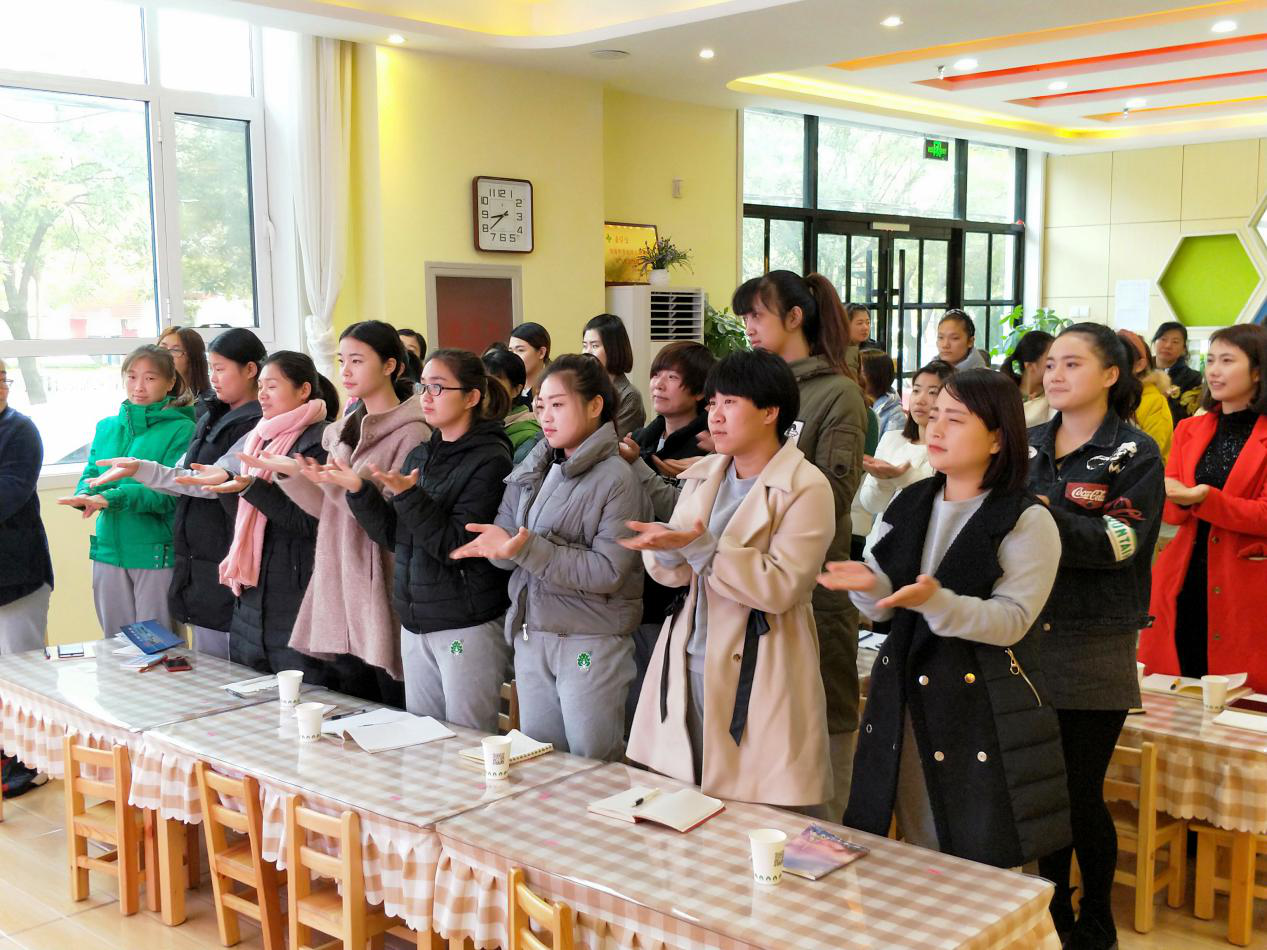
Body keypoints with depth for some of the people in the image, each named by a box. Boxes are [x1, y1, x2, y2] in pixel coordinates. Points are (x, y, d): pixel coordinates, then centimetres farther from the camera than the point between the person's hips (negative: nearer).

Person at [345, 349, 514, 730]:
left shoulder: (489, 460, -11)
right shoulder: (420, 456, 11)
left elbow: (458, 545, -18)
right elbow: (395, 536, 9)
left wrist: (408, 496, -26)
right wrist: (359, 491, -4)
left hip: (468, 625, -7)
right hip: (416, 623, 7)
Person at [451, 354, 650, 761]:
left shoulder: (618, 479, -11)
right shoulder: (530, 468, 7)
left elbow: (608, 571, -19)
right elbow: (506, 545, 4)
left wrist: (529, 549, -24)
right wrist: (500, 545, -19)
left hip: (590, 643, -6)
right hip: (530, 634, 6)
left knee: (593, 765, 4)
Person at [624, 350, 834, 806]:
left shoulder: (806, 488, -9)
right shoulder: (703, 476, 11)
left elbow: (782, 585, -20)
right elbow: (675, 575, 7)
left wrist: (698, 546, -24)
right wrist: (666, 548, -16)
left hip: (756, 678, -6)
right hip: (688, 667, 6)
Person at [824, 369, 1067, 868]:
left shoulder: (1028, 522, -8)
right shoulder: (908, 504, 8)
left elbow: (1012, 620, -17)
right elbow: (883, 605, 8)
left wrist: (935, 602, -31)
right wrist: (870, 585, -15)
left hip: (985, 711, -5)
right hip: (906, 697, 5)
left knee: (985, 862, 0)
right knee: (916, 854, 14)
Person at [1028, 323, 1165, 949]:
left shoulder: (1135, 453, -3)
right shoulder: (1025, 445, 10)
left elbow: (1121, 542, -14)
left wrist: (1045, 513, -24)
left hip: (1093, 648, -4)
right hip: (1025, 637, 4)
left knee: (1080, 795, 1)